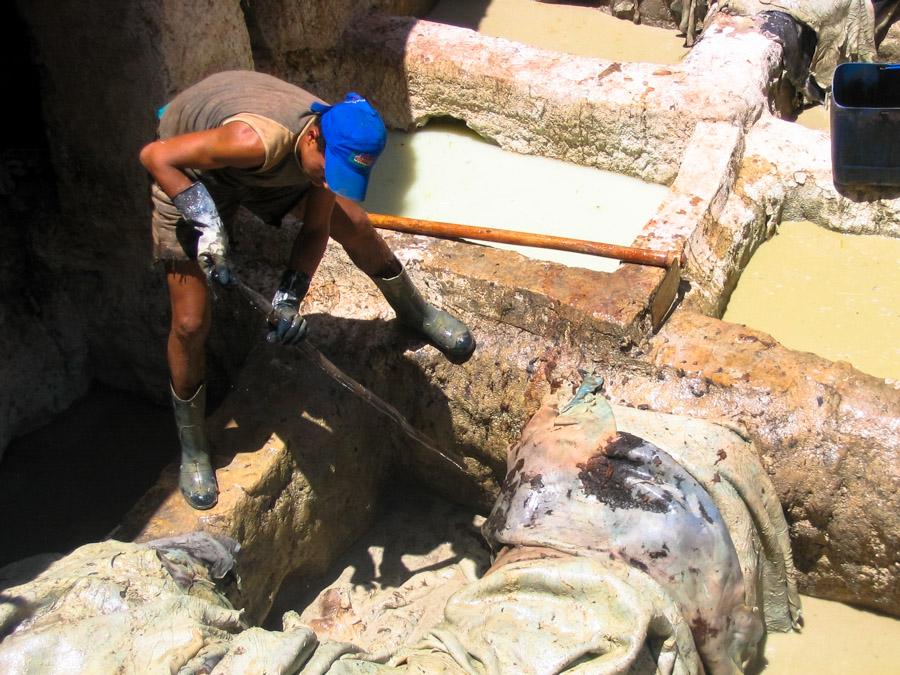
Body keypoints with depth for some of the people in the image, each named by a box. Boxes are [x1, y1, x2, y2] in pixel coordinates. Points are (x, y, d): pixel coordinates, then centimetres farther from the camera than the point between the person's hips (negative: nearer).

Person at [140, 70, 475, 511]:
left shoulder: (335, 145, -24)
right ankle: (192, 451, 13)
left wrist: (290, 296, -25)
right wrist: (206, 221, -44)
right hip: (190, 176, -5)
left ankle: (414, 312, 31)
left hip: (269, 171, 5)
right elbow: (155, 156, -35)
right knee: (190, 323, -8)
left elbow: (315, 230, -12)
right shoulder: (258, 139, -44)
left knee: (354, 225, 1)